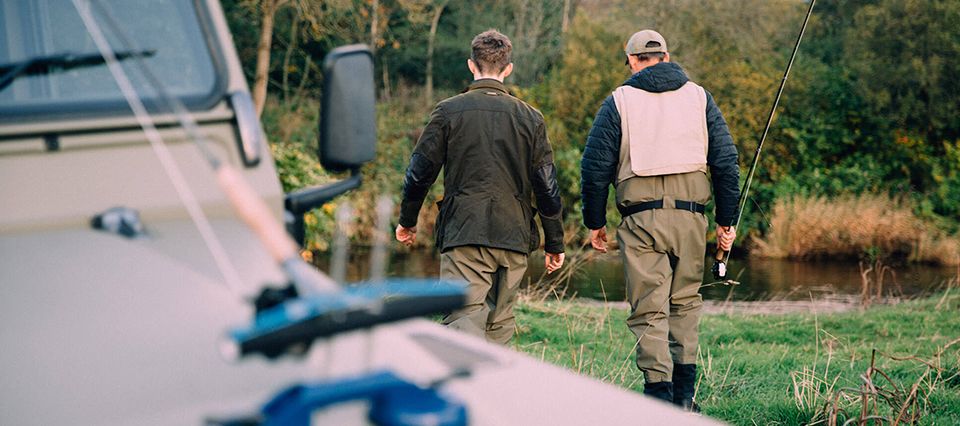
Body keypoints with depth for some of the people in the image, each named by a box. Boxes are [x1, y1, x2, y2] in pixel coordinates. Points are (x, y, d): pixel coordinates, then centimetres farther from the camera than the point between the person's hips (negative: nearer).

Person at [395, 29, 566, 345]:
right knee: (499, 325, 14)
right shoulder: (530, 118, 6)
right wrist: (555, 243, 14)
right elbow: (547, 186, 6)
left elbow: (419, 173, 1)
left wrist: (407, 221, 17)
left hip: (463, 235, -3)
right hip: (513, 236, 3)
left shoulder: (448, 111, 0)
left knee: (464, 322, -8)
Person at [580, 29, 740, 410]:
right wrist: (726, 220, 12)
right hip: (690, 215, 2)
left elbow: (595, 167, 2)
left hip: (641, 218, -2)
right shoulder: (699, 97, 11)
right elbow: (726, 161, 7)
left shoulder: (619, 101, 5)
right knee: (685, 301, 16)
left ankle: (659, 393, -11)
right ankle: (684, 397, 14)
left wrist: (595, 222, 11)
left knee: (649, 310, 0)